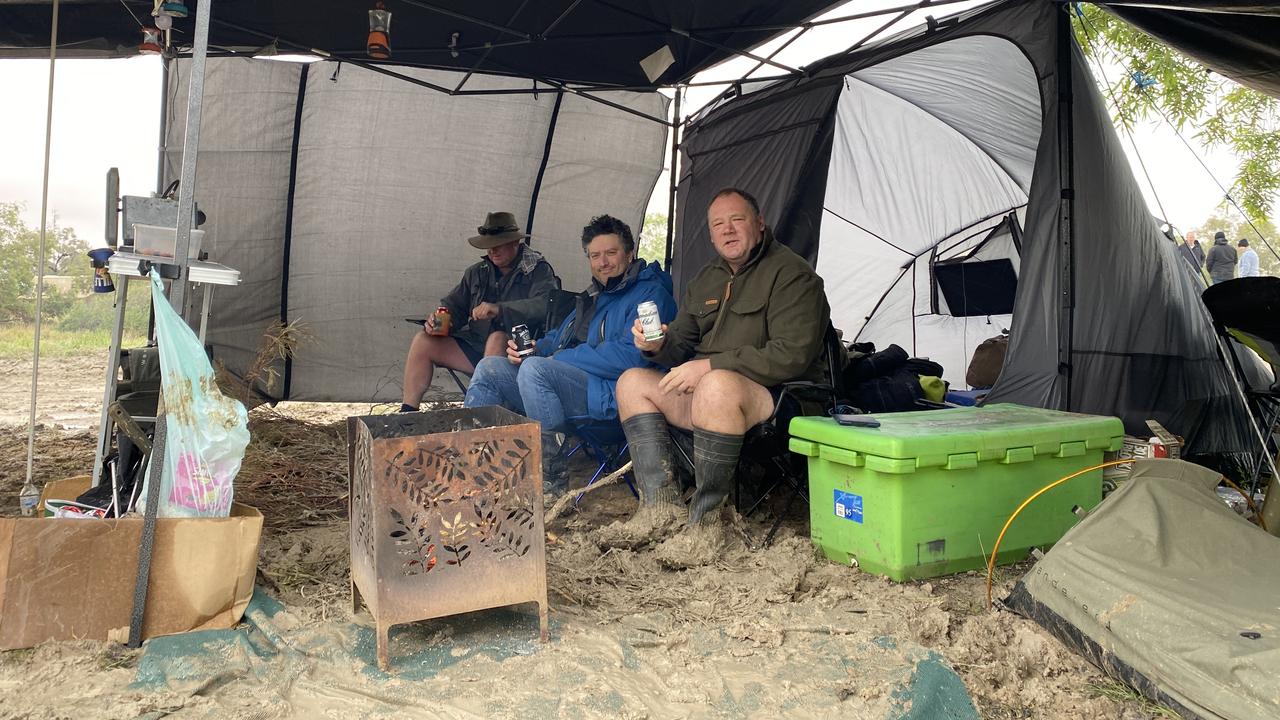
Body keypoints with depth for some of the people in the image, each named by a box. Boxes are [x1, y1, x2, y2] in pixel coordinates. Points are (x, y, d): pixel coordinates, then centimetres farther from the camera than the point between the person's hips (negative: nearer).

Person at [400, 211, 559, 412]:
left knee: (497, 338, -37)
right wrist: (436, 319, -8)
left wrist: (499, 309, -35)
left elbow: (546, 305, -23)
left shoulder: (538, 270, -4)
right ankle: (407, 411, -4)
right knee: (423, 341, -6)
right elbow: (453, 305, 17)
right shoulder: (476, 273, 16)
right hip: (476, 346, 6)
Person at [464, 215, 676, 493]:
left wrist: (558, 358, -13)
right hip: (570, 383, 9)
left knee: (534, 368, -32)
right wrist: (533, 349, 3)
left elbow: (631, 356, -20)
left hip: (610, 394, -9)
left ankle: (552, 479, -24)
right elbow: (559, 337, 30)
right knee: (489, 368, 1)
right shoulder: (593, 296, 24)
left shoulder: (650, 293, -5)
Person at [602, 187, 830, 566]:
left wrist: (709, 365, -23)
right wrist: (658, 345, -8)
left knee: (718, 386, -39)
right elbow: (681, 344, 19)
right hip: (706, 389, 9)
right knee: (633, 382, 0)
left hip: (777, 397, -8)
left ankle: (704, 523, -28)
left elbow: (791, 355, -21)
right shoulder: (706, 279, 17)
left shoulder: (792, 273, -9)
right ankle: (659, 508, -11)